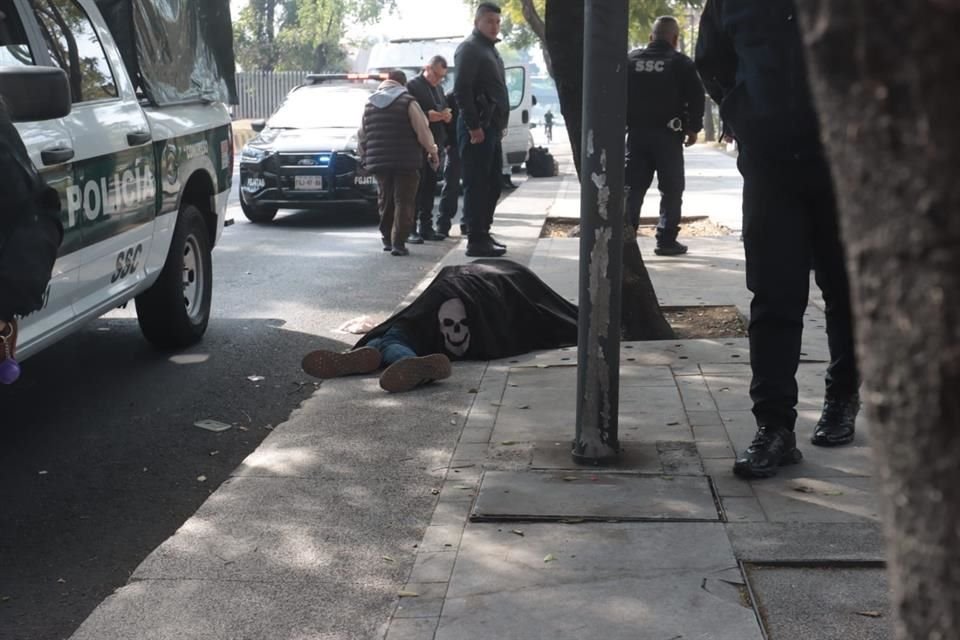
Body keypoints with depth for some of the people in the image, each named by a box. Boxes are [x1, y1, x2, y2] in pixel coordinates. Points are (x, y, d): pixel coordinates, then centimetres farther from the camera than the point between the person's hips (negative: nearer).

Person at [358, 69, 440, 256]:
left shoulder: (369, 104, 10)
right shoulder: (408, 102, -7)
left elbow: (363, 135, 13)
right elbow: (423, 131, -9)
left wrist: (365, 157, 24)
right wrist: (433, 151, 3)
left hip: (379, 162, 5)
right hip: (406, 162, -5)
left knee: (386, 201, 17)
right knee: (403, 202, -2)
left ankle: (387, 239, 22)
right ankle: (398, 242, -9)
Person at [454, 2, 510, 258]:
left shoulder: (490, 49, 21)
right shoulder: (469, 48, -8)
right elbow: (461, 90, -17)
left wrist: (500, 125, 15)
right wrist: (474, 126, -20)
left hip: (491, 128, 10)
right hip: (477, 128, -10)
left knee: (493, 183, 13)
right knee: (476, 185, -7)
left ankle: (483, 234, 20)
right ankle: (476, 241, -5)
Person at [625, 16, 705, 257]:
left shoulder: (631, 60, 9)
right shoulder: (681, 63, -3)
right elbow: (696, 97, -7)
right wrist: (693, 128, 2)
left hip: (637, 133, 4)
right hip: (667, 135, -4)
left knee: (632, 187, 7)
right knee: (671, 189, 3)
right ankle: (666, 240, -1)